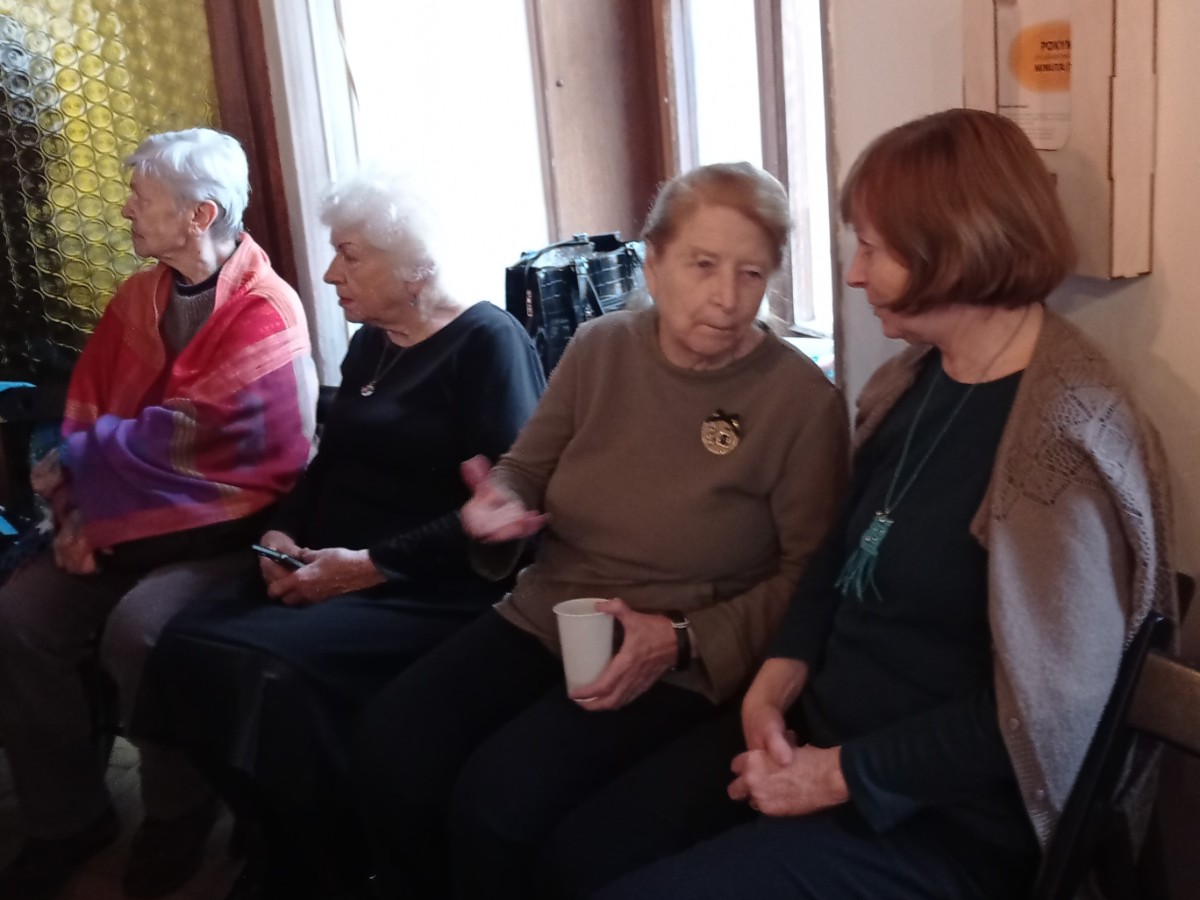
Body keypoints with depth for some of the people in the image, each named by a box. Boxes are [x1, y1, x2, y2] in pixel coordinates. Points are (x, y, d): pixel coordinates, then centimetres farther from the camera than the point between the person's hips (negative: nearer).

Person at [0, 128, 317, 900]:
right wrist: (77, 508, -8)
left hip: (223, 531, -7)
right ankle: (68, 818, 6)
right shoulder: (139, 297, 9)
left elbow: (175, 442, -19)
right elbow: (86, 414, 8)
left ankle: (179, 815, -1)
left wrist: (70, 468, -6)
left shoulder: (266, 314, -16)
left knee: (136, 631, -30)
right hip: (120, 523, 7)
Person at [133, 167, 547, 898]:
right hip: (335, 571, 8)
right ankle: (279, 840, 3)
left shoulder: (488, 343, -7)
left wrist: (371, 565, -19)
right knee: (187, 647, -17)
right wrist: (283, 536, 1)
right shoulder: (369, 346, 18)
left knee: (271, 668, -30)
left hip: (435, 590, -7)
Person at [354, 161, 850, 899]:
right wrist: (497, 506, -12)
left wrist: (683, 642, -18)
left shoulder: (804, 400, -11)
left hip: (682, 667, -5)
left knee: (498, 796, -24)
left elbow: (809, 576, -8)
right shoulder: (599, 348, 3)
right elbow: (527, 470, 12)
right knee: (394, 744, -17)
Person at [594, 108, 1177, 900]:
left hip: (948, 819, -8)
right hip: (818, 735, 8)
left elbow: (1043, 707, -22)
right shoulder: (920, 375, 4)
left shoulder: (1064, 439, -23)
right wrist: (781, 673, -3)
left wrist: (840, 775, -17)